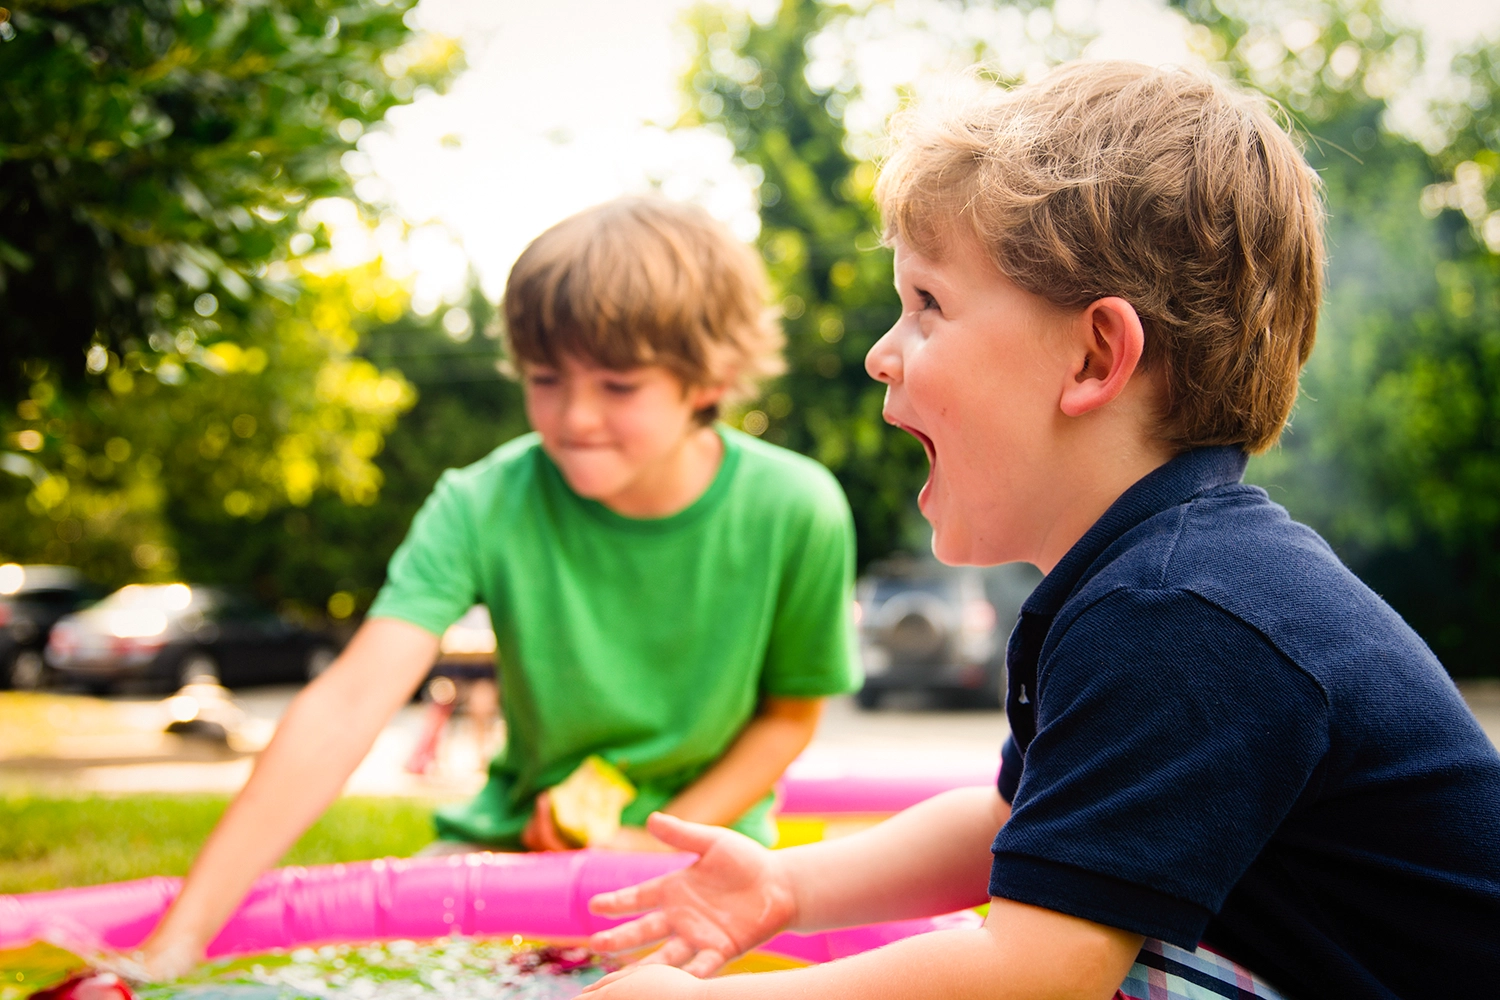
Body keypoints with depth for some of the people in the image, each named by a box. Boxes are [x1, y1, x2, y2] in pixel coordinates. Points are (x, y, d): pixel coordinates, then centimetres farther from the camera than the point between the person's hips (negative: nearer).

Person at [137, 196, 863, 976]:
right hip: (518, 836, 1)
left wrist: (656, 843, -15)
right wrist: (182, 935, -38)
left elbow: (790, 713, -1)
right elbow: (345, 709, -29)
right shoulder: (484, 506, -18)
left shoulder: (794, 514, -17)